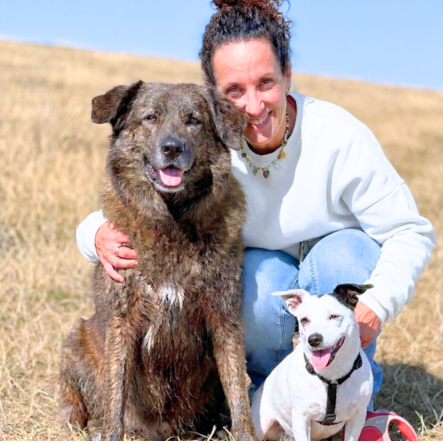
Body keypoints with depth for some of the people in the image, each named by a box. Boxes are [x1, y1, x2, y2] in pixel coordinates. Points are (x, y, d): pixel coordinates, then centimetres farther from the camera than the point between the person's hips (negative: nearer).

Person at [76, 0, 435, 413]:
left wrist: (378, 304, -37)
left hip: (342, 271, 0)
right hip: (259, 269, 0)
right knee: (261, 279, -33)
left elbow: (410, 232, -19)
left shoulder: (339, 137, -26)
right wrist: (100, 236, -42)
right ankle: (267, 383, 0)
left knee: (343, 252, -33)